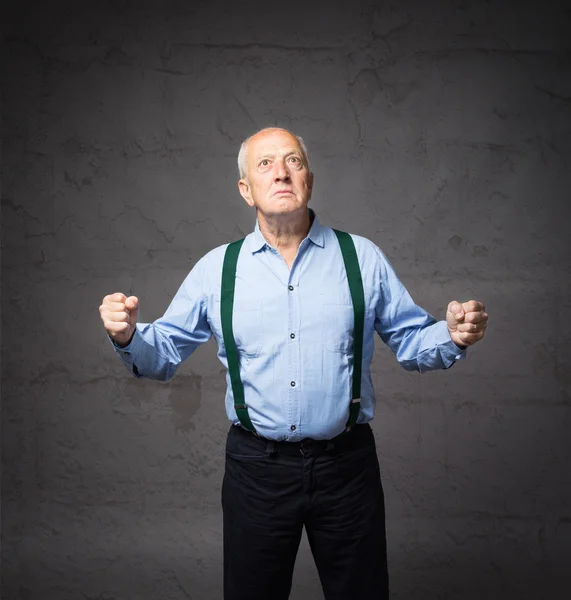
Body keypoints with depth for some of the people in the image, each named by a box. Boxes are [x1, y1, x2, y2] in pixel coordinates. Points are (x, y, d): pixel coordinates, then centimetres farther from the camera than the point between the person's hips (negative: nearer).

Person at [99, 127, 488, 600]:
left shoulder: (363, 259, 0)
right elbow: (163, 353, 4)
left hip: (347, 466, 0)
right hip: (256, 467, 1)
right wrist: (128, 335, -17)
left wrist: (454, 336, -16)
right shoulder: (216, 269, 1)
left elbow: (411, 341, 4)